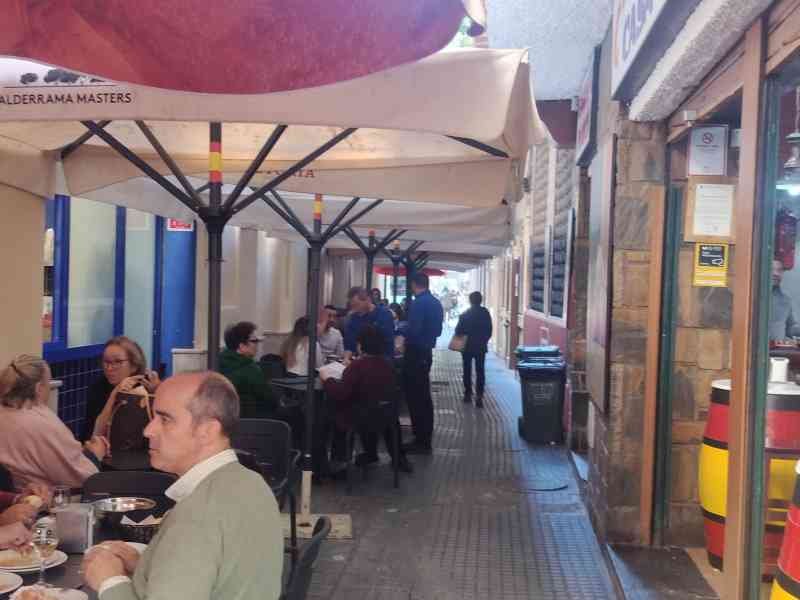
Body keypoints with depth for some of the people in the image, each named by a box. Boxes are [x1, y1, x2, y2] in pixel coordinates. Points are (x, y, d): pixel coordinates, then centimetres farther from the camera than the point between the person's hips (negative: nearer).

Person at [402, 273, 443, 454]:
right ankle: (426, 436, 24)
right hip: (427, 352, 9)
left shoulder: (418, 303, -17)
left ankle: (421, 441, -1)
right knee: (424, 395, 16)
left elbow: (413, 330, -24)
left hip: (415, 354, -9)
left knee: (415, 397, -4)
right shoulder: (436, 303, 10)